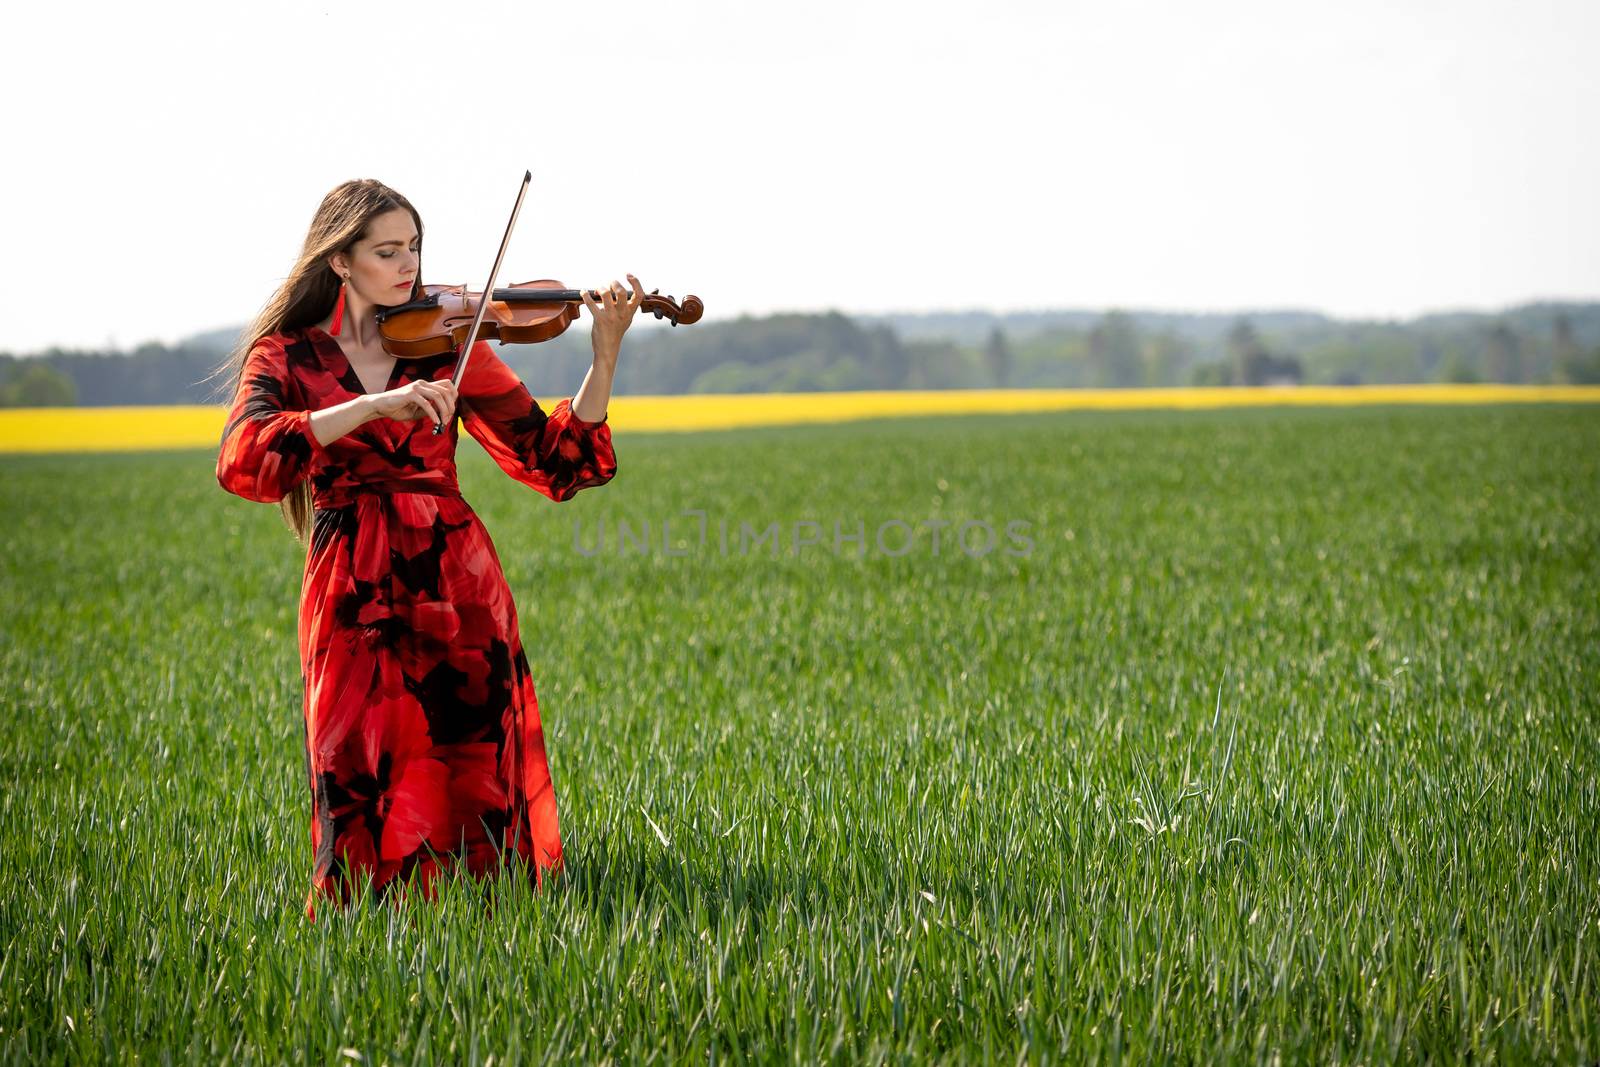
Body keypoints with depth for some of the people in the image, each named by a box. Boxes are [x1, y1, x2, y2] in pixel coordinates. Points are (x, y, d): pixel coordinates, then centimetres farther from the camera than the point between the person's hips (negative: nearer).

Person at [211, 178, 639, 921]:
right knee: (363, 799, -8)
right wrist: (375, 406, -24)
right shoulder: (287, 358, 5)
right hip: (354, 601, -2)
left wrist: (605, 357, -8)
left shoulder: (447, 342, 10)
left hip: (458, 591, 2)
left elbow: (554, 463, 5)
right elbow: (242, 462, -16)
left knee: (476, 789, -2)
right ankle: (368, 909, 21)